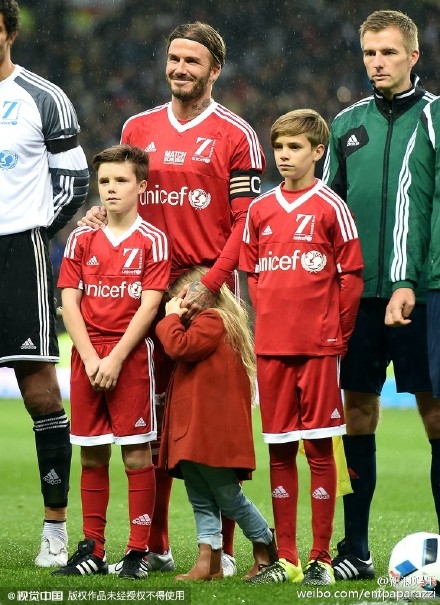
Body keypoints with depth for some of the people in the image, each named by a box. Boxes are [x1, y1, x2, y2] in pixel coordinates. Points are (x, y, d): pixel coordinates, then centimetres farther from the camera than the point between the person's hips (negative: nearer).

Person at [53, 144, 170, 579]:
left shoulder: (152, 241, -2)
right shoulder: (82, 239, 8)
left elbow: (149, 305, -8)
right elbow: (69, 301, 4)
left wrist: (116, 359, -14)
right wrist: (90, 358, -8)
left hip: (132, 356, -4)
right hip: (86, 357, 4)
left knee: (136, 452, -3)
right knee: (92, 453, 7)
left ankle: (138, 551, -1)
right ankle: (92, 550, 12)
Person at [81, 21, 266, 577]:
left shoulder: (235, 136, 0)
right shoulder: (137, 128, 13)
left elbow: (245, 222, -4)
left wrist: (210, 284, -15)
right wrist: (102, 213, -1)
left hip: (209, 292, -4)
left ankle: (222, 548, -1)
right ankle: (154, 546, 10)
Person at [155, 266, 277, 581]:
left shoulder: (212, 321, -10)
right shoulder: (208, 323, 23)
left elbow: (180, 346, -22)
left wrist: (172, 318, -10)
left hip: (213, 433, -11)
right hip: (194, 432, 11)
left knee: (228, 497, -1)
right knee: (201, 499, 7)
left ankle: (268, 547, 14)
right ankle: (209, 561, 6)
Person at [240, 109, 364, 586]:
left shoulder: (330, 207, -3)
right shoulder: (260, 209, 9)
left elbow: (351, 275, -2)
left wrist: (337, 332, -3)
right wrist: (270, 318, 8)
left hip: (318, 345, -4)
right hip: (271, 346, 4)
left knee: (319, 448, -2)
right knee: (279, 450, 7)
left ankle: (320, 559, 1)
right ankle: (285, 559, 12)